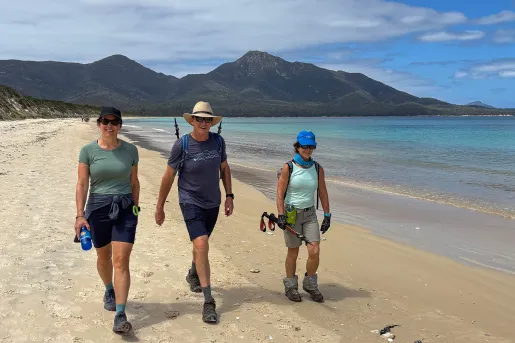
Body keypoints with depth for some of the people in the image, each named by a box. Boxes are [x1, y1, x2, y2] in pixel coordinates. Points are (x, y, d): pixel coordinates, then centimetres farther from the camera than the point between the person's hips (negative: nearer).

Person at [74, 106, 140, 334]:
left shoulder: (130, 150, 0)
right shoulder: (88, 150, -4)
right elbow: (82, 184, -5)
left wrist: (136, 208, 10)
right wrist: (80, 215, -11)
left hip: (125, 209, 0)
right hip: (98, 209, 0)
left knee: (121, 261, -8)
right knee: (104, 257, 17)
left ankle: (120, 315, -5)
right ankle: (109, 291, 47)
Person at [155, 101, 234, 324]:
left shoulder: (218, 141, -4)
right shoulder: (182, 145, -16)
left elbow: (224, 168, 10)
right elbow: (168, 176, -7)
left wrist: (229, 196, 4)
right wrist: (159, 207, -3)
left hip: (213, 203, 5)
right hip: (190, 202, -5)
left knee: (201, 243, 22)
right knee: (201, 245, -18)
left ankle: (193, 275, 52)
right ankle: (208, 302, -13)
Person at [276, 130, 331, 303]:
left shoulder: (317, 168, 3)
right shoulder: (288, 168, -7)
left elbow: (323, 193, 8)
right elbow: (280, 194, -8)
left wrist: (327, 215, 6)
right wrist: (280, 215, -15)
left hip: (310, 213, 3)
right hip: (291, 213, -3)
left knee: (314, 252, -5)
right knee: (293, 253, 5)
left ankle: (310, 284, 19)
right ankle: (290, 287, 24)